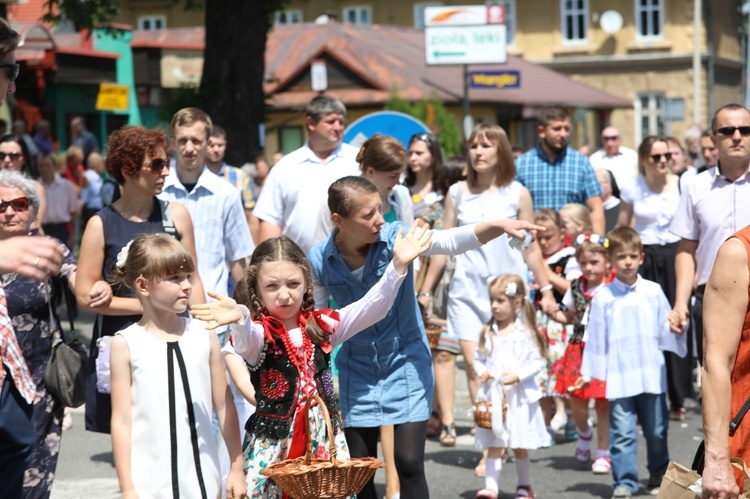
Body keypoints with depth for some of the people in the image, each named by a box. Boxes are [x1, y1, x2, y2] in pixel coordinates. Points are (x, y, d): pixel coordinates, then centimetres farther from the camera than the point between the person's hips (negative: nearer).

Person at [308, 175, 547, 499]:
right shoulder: (320, 260, -11)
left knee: (409, 461, -9)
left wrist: (499, 226, -45)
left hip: (406, 362, -2)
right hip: (357, 370, 2)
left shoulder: (395, 237, -17)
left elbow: (450, 241, -31)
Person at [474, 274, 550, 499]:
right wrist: (481, 370, -11)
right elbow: (478, 359, 10)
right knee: (494, 444, -1)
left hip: (519, 397, -2)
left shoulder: (526, 333, -4)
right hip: (493, 397, 2)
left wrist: (518, 375, -19)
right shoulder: (488, 332, 6)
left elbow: (538, 362, -5)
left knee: (520, 446, 8)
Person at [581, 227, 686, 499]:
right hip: (619, 377, -2)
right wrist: (588, 372, 4)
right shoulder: (603, 297, 1)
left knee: (656, 430, 11)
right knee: (622, 432, -5)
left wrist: (678, 327, -6)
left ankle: (659, 475, 28)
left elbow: (665, 329, 13)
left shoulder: (653, 291, 5)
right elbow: (596, 338, 4)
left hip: (652, 374, 2)